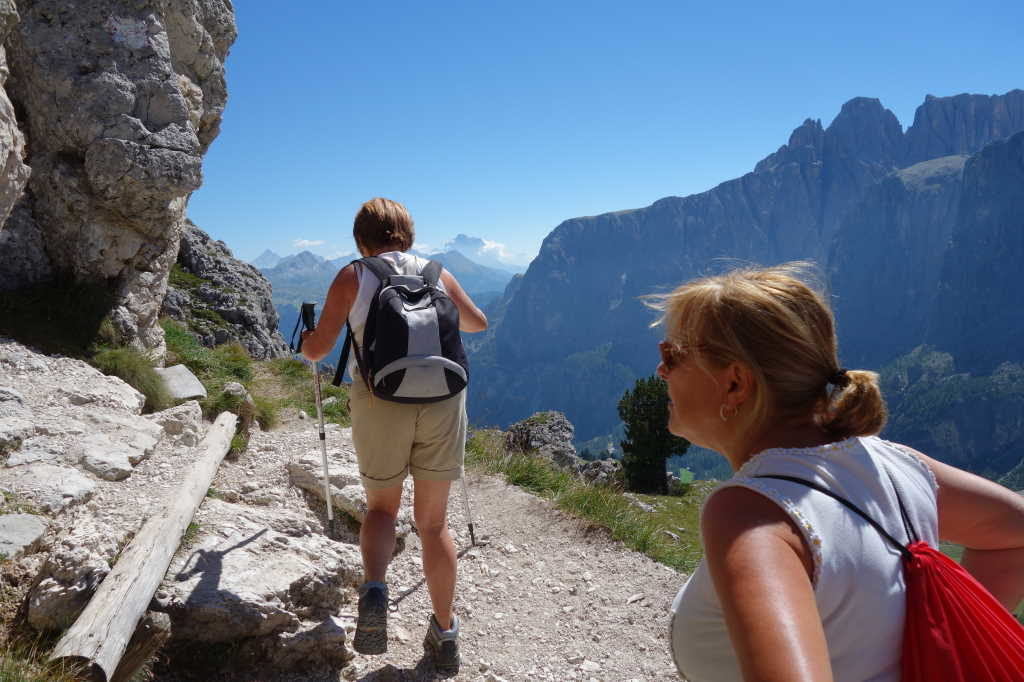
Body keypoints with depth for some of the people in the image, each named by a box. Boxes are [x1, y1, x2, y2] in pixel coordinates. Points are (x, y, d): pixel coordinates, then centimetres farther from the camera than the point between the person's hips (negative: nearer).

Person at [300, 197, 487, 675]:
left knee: (381, 507, 20)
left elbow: (317, 350, 3)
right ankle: (445, 633, 22)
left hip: (379, 403, -2)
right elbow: (478, 323, 25)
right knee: (433, 520, 14)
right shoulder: (435, 272, 12)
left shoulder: (352, 277, 5)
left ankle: (373, 589, -7)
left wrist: (306, 339, 26)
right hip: (442, 400, 2)